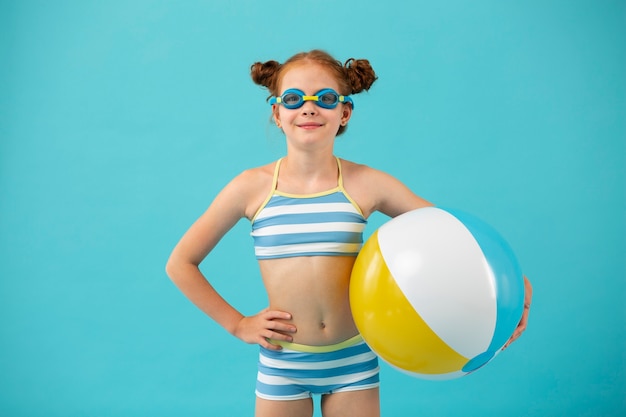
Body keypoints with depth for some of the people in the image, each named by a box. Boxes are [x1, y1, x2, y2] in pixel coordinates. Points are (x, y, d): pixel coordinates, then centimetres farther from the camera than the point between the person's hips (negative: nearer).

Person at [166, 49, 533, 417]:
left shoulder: (367, 184, -9)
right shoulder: (252, 187, -9)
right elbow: (181, 264, -1)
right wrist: (237, 324, -3)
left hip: (353, 358, 0)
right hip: (282, 362, 0)